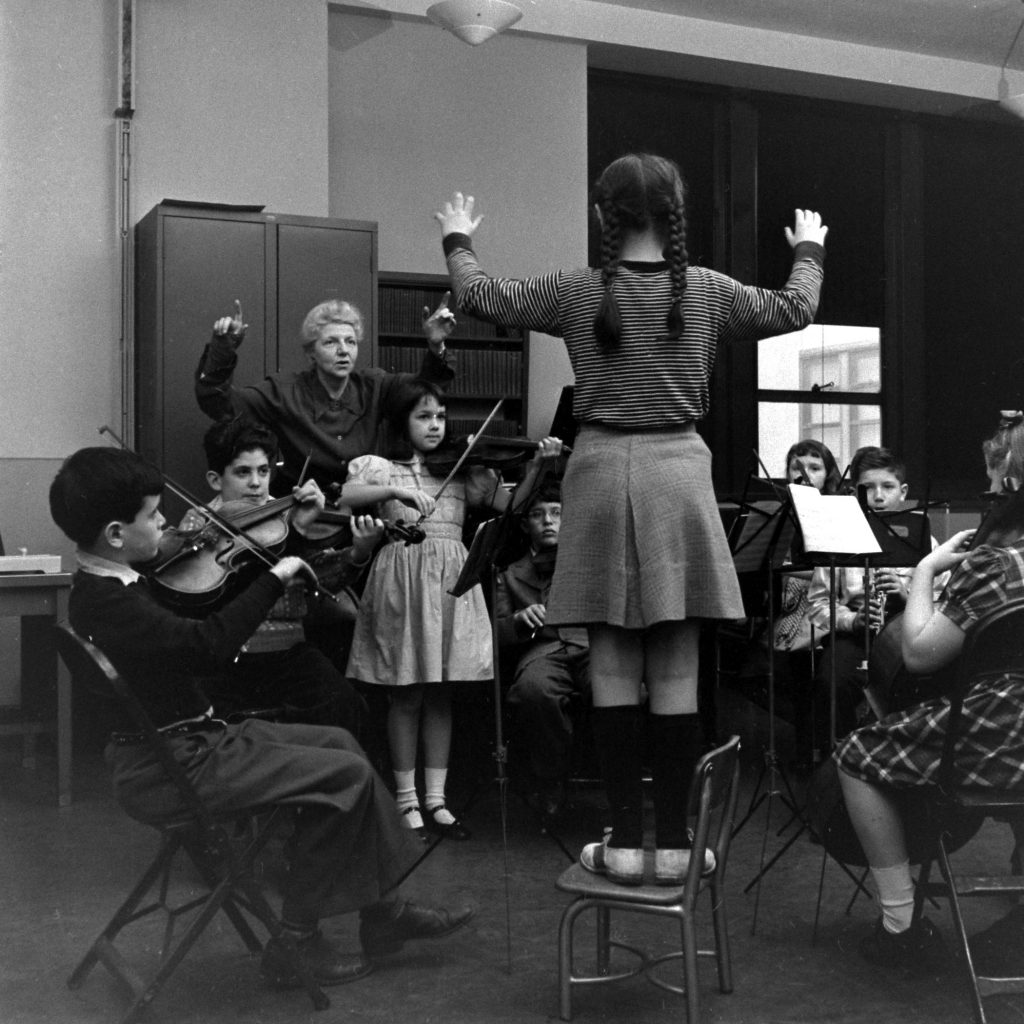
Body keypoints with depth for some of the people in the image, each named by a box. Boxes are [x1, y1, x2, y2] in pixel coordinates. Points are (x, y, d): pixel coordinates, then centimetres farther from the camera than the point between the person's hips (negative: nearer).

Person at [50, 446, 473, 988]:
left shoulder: (107, 583, 6)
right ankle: (295, 941, 2)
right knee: (347, 775, -11)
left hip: (188, 739, 11)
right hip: (167, 769, -11)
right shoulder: (107, 602, -25)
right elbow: (208, 644, -37)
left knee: (336, 741, 14)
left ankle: (386, 911, 19)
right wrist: (275, 576, -29)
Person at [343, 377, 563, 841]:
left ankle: (435, 800, 14)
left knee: (440, 695, 7)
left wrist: (536, 464, -10)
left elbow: (511, 503, 4)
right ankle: (406, 799, 13)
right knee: (407, 696, 2)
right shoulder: (379, 467, 3)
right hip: (402, 579, -3)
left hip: (451, 580, 3)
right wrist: (398, 491, -29)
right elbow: (347, 496, -16)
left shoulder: (462, 469, 11)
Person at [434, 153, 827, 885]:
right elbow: (796, 310, 17)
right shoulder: (707, 291, 2)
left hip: (603, 471, 0)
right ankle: (673, 842, 10)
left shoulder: (577, 293, 0)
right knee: (677, 670, 4)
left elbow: (479, 297, 12)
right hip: (679, 473, 1)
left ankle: (626, 841, 8)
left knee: (613, 667, 5)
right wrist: (809, 251, 37)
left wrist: (458, 241, 31)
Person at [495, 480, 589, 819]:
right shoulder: (510, 576, 27)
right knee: (534, 688, -39)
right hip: (541, 651, 0)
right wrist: (519, 620, -5)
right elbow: (496, 636, 15)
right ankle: (551, 787, -18)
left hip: (592, 643, 0)